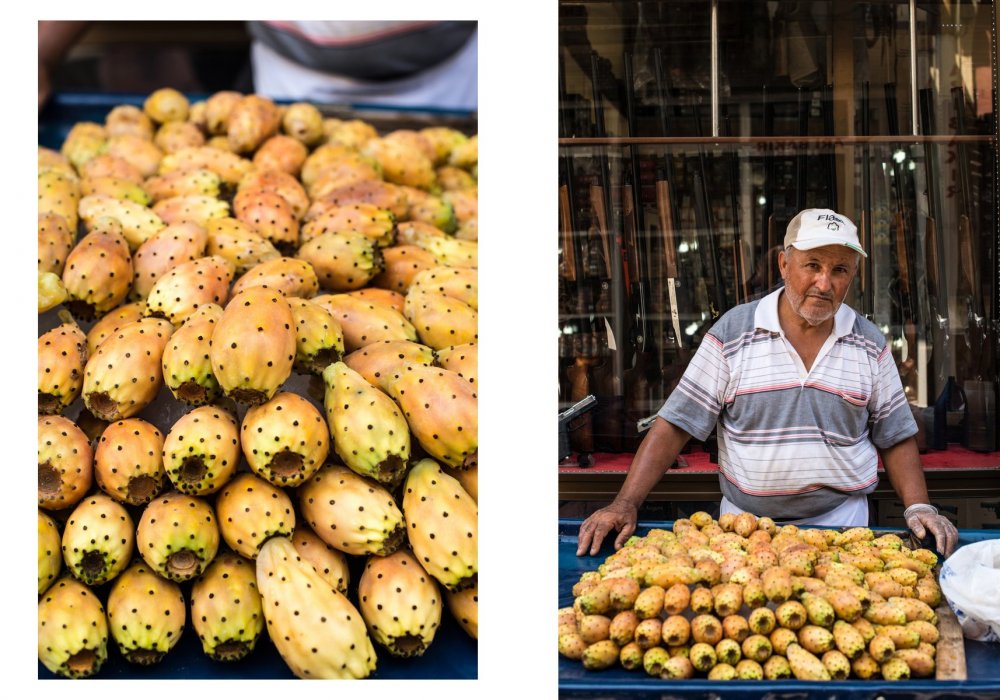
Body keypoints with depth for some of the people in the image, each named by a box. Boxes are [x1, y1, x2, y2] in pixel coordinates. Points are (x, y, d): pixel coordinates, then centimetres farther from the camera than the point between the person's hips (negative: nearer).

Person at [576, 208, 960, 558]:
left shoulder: (870, 344, 3)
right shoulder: (731, 333, -5)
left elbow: (895, 437, 10)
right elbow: (674, 425, -6)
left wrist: (918, 507, -7)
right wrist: (625, 504, -14)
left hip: (840, 521, 1)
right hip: (743, 522, -1)